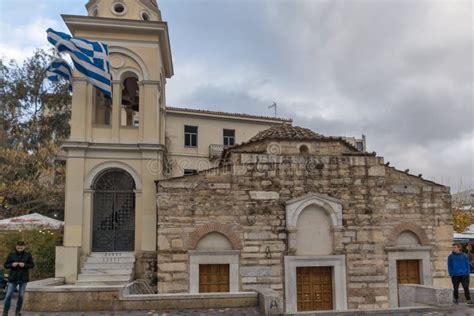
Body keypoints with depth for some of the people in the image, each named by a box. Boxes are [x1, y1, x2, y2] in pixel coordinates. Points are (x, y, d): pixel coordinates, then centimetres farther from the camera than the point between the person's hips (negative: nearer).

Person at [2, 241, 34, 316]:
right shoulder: (11, 254, 0)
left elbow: (32, 265, 1)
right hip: (13, 278, 0)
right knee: (8, 295, -3)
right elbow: (6, 265, 3)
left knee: (21, 296, 6)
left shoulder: (28, 255, -1)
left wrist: (25, 265, -17)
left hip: (23, 278, 0)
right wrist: (12, 265, -18)